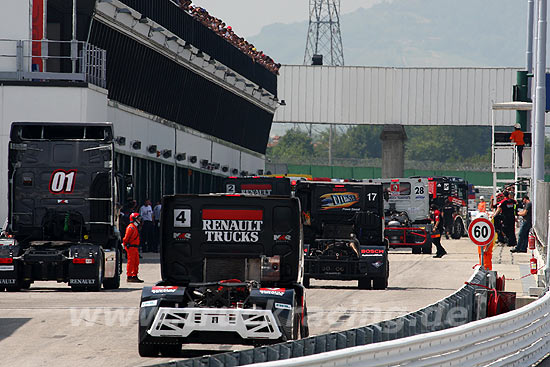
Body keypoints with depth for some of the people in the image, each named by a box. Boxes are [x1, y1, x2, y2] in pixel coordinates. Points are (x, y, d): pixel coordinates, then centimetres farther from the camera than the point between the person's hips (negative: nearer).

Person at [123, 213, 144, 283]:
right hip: (131, 247, -10)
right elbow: (126, 237, -18)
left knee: (136, 262, 11)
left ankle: (135, 276, 16)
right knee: (131, 262, -8)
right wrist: (126, 245, -17)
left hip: (135, 248, 10)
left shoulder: (135, 227, 19)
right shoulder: (131, 227, -13)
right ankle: (129, 277, -6)